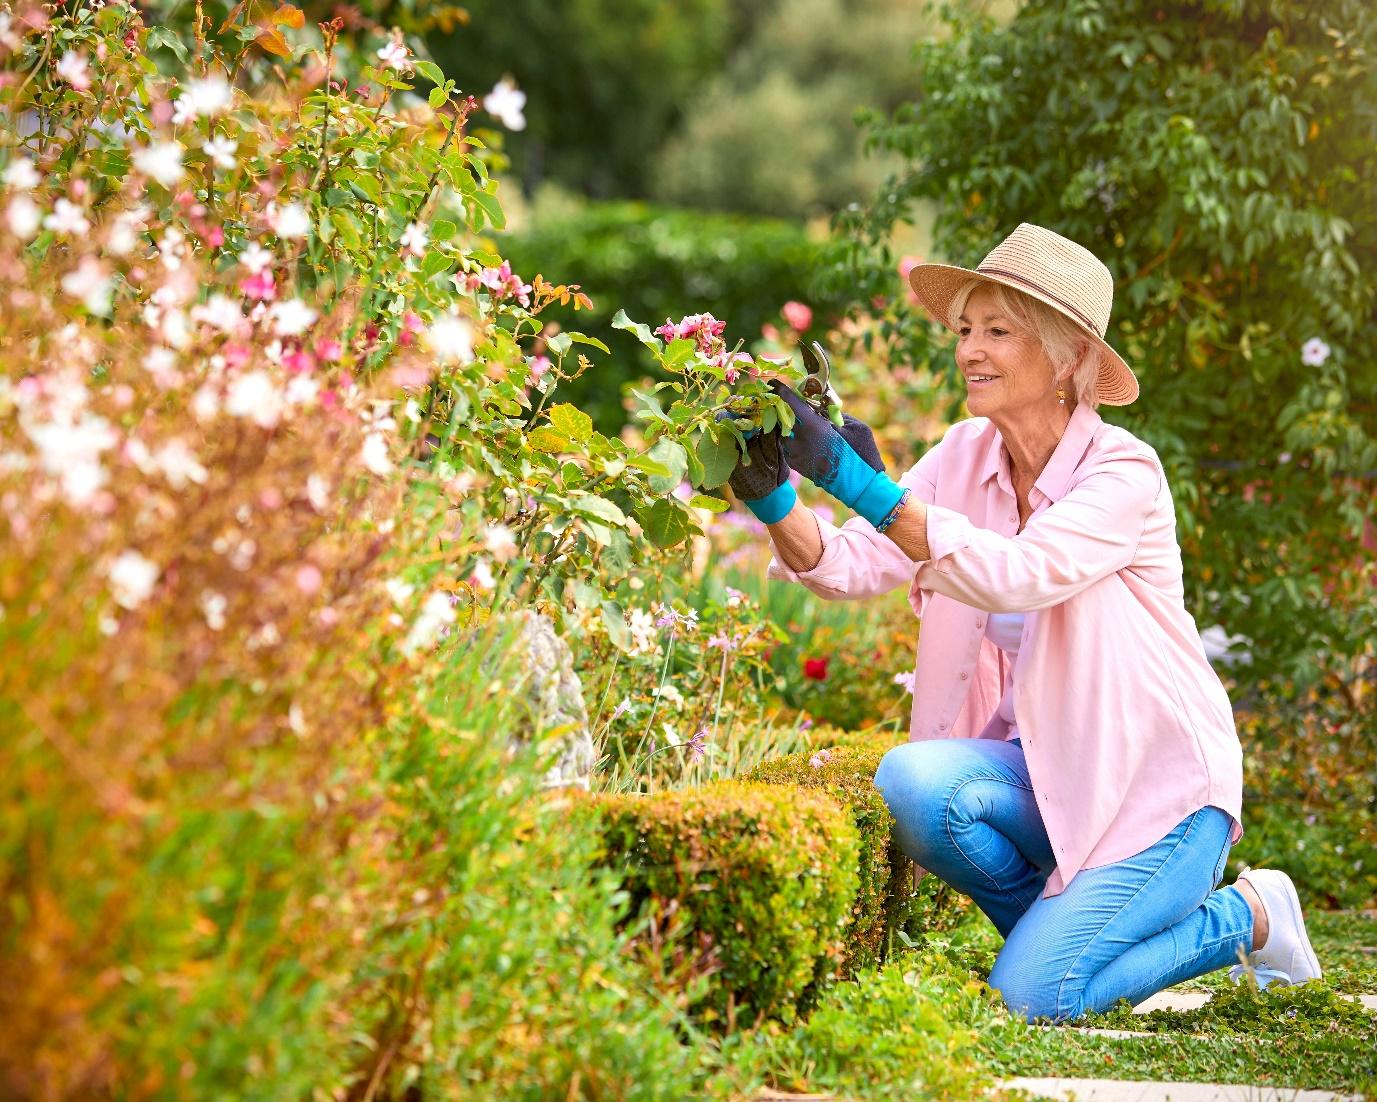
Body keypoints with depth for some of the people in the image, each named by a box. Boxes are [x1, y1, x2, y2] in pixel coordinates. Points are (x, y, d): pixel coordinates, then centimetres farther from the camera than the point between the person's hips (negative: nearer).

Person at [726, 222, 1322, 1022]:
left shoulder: (1124, 473, -18)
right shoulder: (967, 455, 0)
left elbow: (1016, 574, -35)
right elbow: (853, 564, -10)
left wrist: (862, 484, -42)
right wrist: (775, 500, -30)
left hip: (1159, 782, -5)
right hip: (1043, 770, 5)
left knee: (1034, 994, -18)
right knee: (912, 781, -25)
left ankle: (1246, 915, 8)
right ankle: (1060, 924, 4)